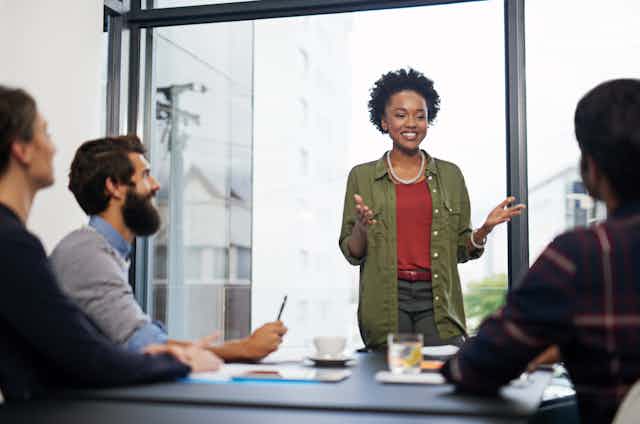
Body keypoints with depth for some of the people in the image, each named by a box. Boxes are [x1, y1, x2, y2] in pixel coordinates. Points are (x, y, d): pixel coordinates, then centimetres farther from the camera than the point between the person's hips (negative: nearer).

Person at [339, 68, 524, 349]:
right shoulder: (362, 176, 6)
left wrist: (485, 229, -6)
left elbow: (462, 249, 14)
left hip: (439, 302, 1)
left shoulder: (449, 175, 11)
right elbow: (352, 253, 6)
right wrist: (361, 228, -15)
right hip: (385, 302, -1)